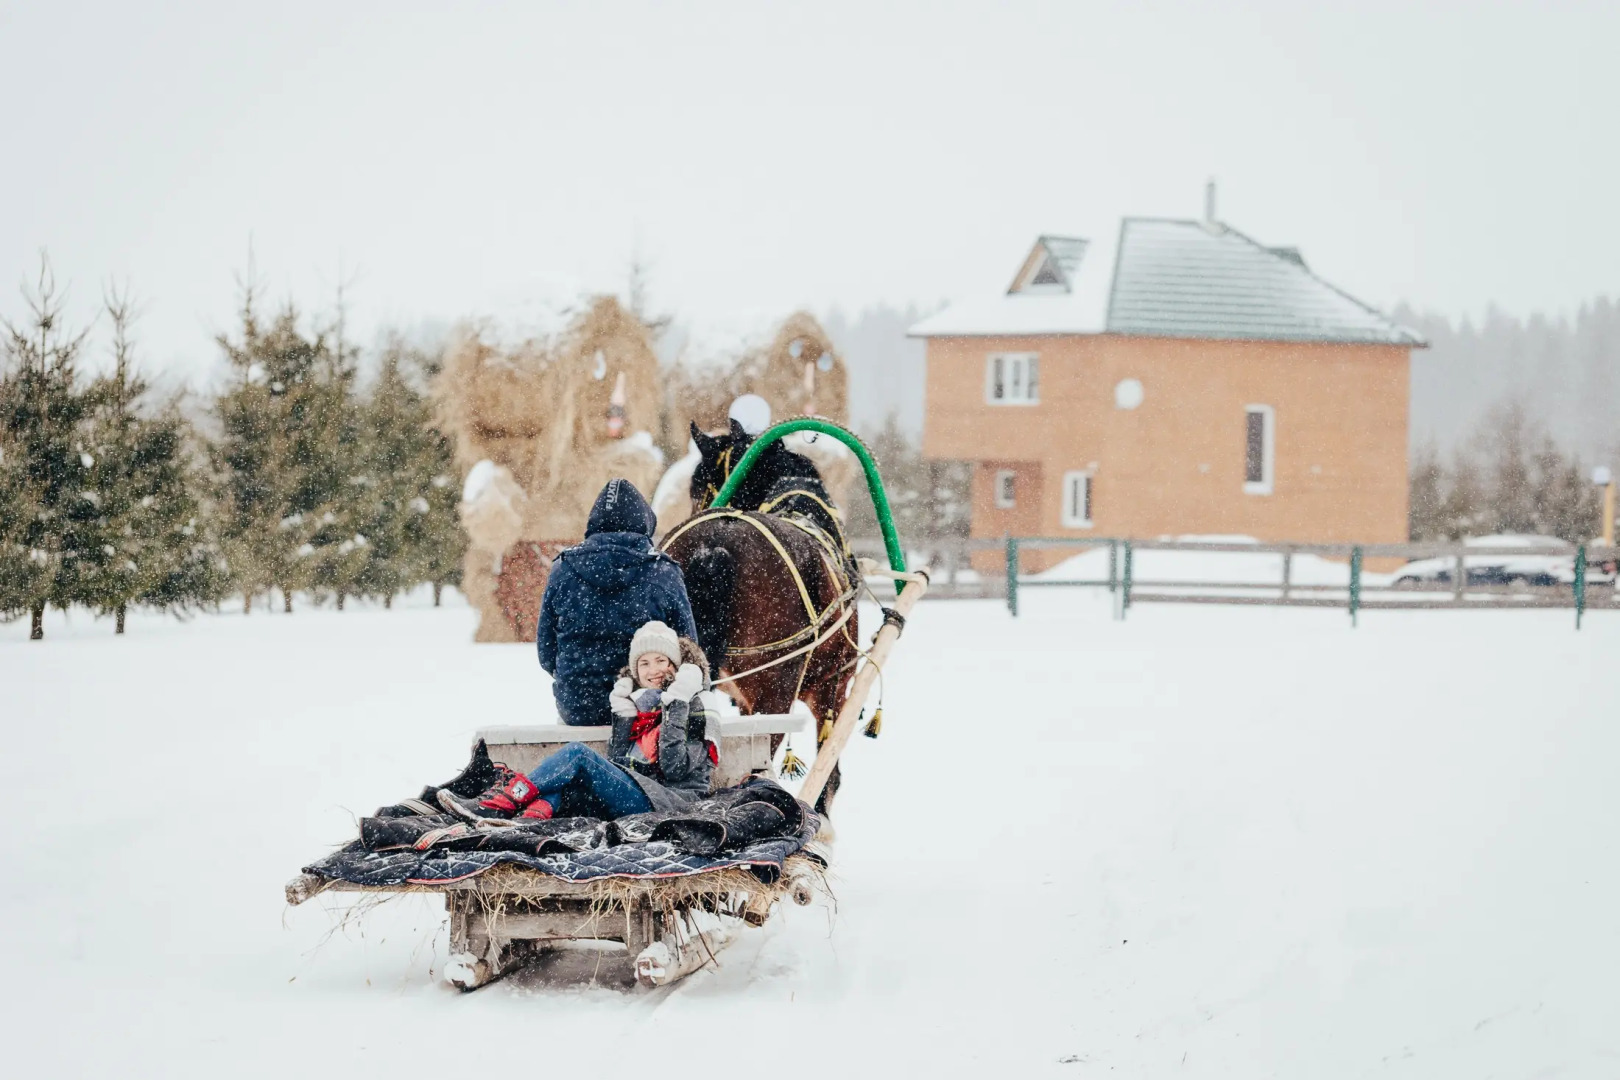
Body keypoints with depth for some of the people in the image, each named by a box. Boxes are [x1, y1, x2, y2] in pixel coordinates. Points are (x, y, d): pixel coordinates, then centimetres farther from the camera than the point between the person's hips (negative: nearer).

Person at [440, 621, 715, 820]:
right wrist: (623, 716, 6)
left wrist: (675, 711, -11)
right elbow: (615, 764, 15)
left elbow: (675, 771, -9)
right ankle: (533, 817, -50)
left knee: (577, 754, -21)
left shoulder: (690, 709, 6)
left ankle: (496, 804, -28)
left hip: (666, 799, -7)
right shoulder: (638, 703, 24)